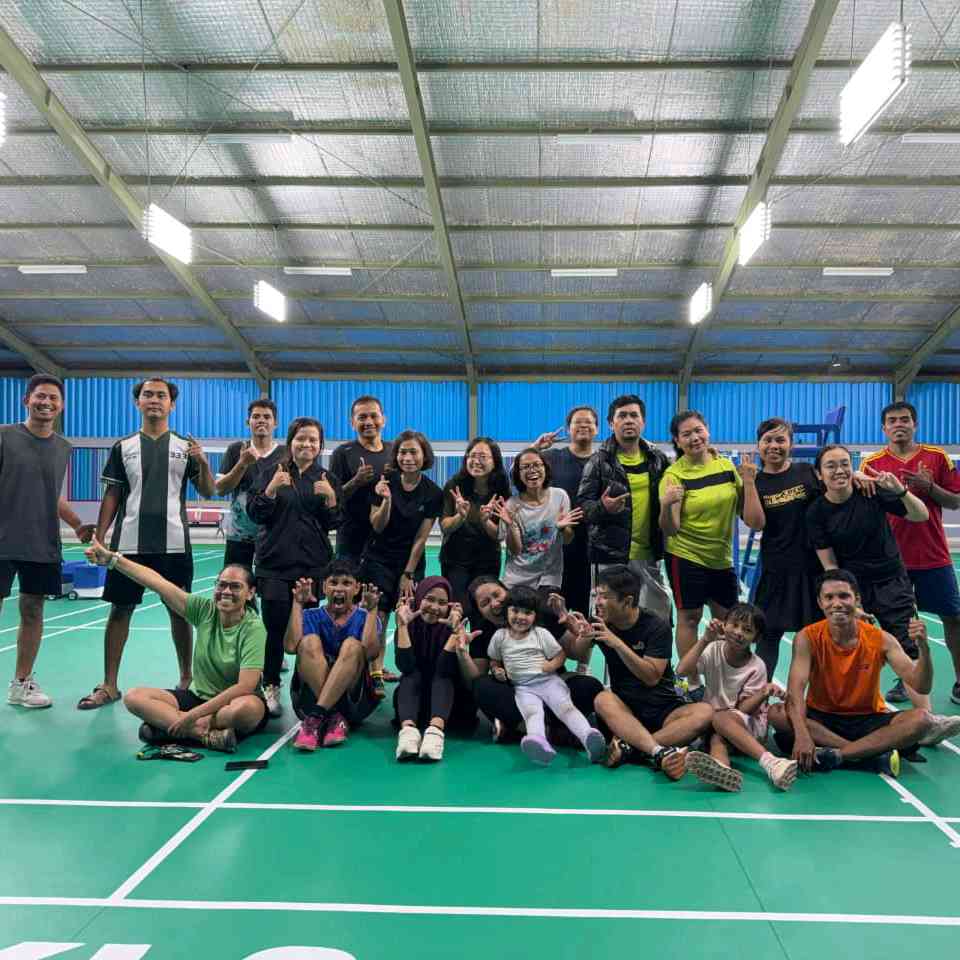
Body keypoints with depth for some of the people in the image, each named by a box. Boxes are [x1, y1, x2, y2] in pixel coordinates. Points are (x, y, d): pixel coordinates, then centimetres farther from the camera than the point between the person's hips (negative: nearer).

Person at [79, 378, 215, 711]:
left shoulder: (184, 446, 7)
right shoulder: (123, 447, 8)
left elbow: (207, 492, 4)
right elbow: (111, 496, 9)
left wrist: (203, 463, -15)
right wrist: (99, 538, 1)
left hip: (174, 544, 0)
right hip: (129, 543, 1)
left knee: (179, 610, 6)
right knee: (120, 609, 4)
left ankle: (186, 678, 20)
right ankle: (109, 685, 13)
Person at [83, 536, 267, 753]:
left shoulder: (253, 628, -19)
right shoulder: (205, 610, -5)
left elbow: (244, 687, -25)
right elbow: (157, 582, -8)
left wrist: (193, 715, -25)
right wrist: (111, 559, -13)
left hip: (235, 703, -5)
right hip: (198, 695, 5)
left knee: (249, 708, -40)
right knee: (133, 697, -13)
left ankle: (166, 725, -25)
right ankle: (208, 733, -25)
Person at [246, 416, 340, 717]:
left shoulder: (327, 479, 7)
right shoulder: (272, 473, 5)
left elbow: (332, 524, 5)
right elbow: (255, 514, -1)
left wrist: (331, 498, -13)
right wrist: (271, 488, -16)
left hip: (313, 564, 1)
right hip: (274, 562, -1)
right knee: (275, 627, -6)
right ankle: (270, 688, 8)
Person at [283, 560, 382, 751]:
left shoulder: (365, 618, 7)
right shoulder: (311, 616, 10)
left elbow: (371, 652, -15)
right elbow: (291, 647, -11)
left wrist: (372, 610, -18)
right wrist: (297, 603, -10)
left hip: (354, 699, -1)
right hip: (310, 696, 1)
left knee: (352, 645, -24)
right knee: (310, 641, -21)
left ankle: (315, 718, -35)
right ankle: (334, 719, -31)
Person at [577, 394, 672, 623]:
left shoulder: (658, 459, 7)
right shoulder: (599, 461, -5)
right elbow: (582, 505, -9)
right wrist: (603, 507, -29)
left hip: (649, 555, 4)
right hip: (610, 555, -4)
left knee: (661, 617, 10)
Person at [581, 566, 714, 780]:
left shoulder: (656, 627, -10)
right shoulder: (601, 623, 2)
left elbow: (651, 677, -19)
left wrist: (617, 644, -27)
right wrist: (583, 638, -21)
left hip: (663, 709, -1)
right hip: (625, 709, 2)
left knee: (705, 712, -30)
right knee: (603, 699, -32)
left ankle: (628, 748, -40)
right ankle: (660, 752, -48)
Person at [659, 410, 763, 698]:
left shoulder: (726, 465, 2)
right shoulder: (675, 474, -11)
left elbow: (753, 519, 4)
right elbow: (670, 530, -17)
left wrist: (749, 483, -7)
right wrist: (667, 506, -36)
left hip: (722, 557, 5)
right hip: (686, 556, -5)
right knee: (689, 617, 2)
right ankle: (693, 683, 16)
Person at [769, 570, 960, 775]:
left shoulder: (880, 640, -10)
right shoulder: (808, 638, -14)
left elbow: (921, 687, -13)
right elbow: (796, 689, -24)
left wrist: (923, 649, -33)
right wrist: (802, 735, -41)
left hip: (868, 719, 1)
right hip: (822, 719, -1)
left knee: (920, 720, -26)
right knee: (777, 714, -30)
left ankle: (834, 754, -27)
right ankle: (874, 754, -30)